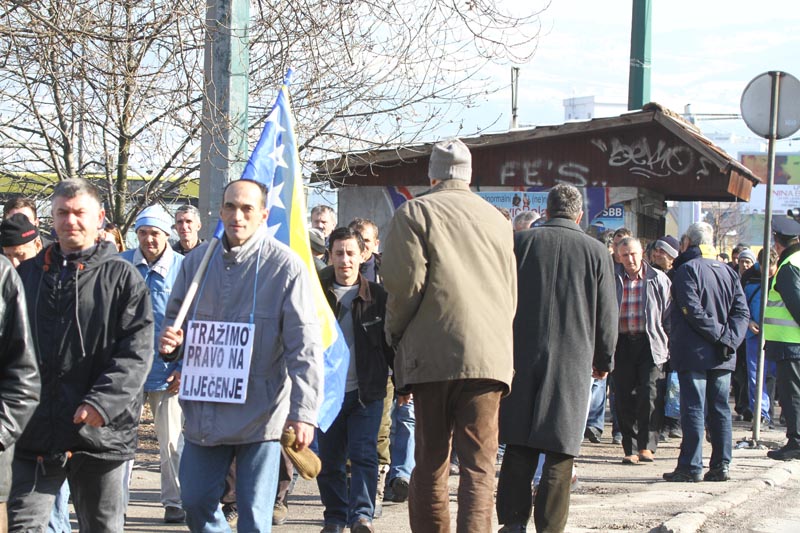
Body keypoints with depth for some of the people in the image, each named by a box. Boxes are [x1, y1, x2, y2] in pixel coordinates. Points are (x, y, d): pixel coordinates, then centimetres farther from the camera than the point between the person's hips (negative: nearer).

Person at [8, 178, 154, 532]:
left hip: (99, 434, -2)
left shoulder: (122, 277, 1)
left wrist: (102, 402, -19)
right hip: (35, 432, 3)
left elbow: (136, 352, -8)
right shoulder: (28, 274, 12)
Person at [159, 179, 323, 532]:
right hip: (203, 410, 5)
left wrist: (304, 412, -19)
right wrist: (169, 339, -6)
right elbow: (175, 316, 19)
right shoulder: (197, 261, 6)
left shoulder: (285, 266, -9)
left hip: (260, 413, -5)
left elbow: (305, 347, -12)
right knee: (196, 502, 11)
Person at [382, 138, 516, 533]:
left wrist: (395, 333, 6)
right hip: (488, 355, 2)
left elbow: (405, 281, -9)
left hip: (432, 355, -2)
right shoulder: (497, 219, 15)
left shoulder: (414, 213, 2)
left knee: (430, 462, 8)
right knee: (479, 463, -1)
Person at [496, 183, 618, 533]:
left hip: (522, 358, 1)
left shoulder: (520, 243, 1)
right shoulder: (596, 252, -1)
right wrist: (603, 360, 16)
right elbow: (607, 316, 3)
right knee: (560, 451, 2)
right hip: (573, 362, -1)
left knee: (518, 447, 8)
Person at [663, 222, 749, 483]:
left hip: (694, 353, -5)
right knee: (720, 409, 10)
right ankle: (721, 465, 9)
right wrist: (730, 339, -5)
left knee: (693, 409, -5)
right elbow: (742, 312, 5)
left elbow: (694, 311, -17)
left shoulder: (687, 270, -7)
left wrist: (722, 335, -13)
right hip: (723, 356, 6)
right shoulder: (729, 272, 11)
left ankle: (691, 467, -6)